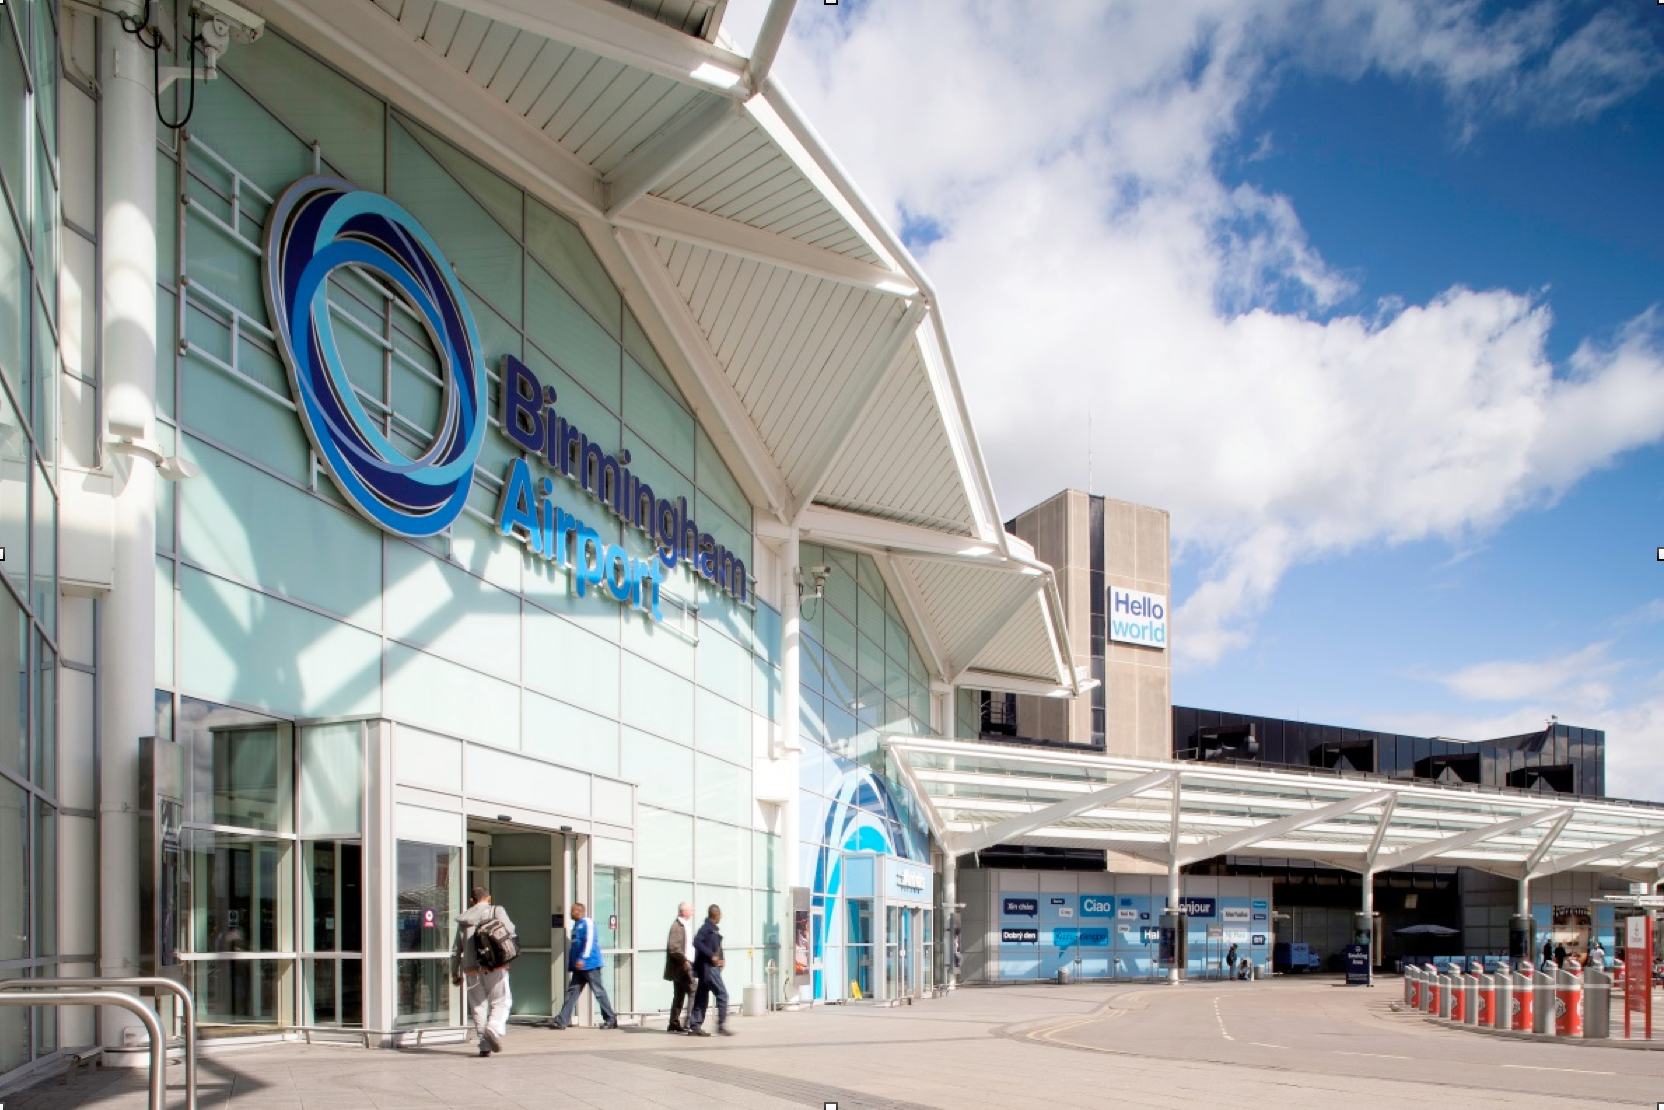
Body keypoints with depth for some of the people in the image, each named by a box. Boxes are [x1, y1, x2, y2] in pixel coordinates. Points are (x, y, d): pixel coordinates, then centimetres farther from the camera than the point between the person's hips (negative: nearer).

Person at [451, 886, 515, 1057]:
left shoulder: (464, 919, 16)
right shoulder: (497, 911, 5)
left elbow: (456, 950, 16)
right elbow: (509, 930, -9)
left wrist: (455, 973, 24)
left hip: (471, 968, 3)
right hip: (495, 966, -3)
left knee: (478, 1006, 9)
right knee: (501, 1001, 5)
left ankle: (484, 1045, 5)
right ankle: (494, 1028, -21)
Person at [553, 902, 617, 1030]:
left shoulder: (587, 923, -9)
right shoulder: (576, 925, 19)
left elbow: (589, 941, -19)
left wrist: (582, 958, -26)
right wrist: (571, 963, 21)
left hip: (589, 965, -9)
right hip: (579, 966, 9)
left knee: (599, 992, -3)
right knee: (572, 991, 4)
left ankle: (611, 1020, 4)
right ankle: (562, 1021, 1)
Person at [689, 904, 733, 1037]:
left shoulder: (714, 929, 16)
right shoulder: (707, 927, -12)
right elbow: (697, 942, -24)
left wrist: (720, 959, 5)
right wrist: (711, 956, -23)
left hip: (712, 967, 10)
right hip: (708, 967, -10)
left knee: (702, 998, 10)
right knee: (722, 994, -8)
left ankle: (694, 1027, 12)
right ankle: (721, 1026, -6)